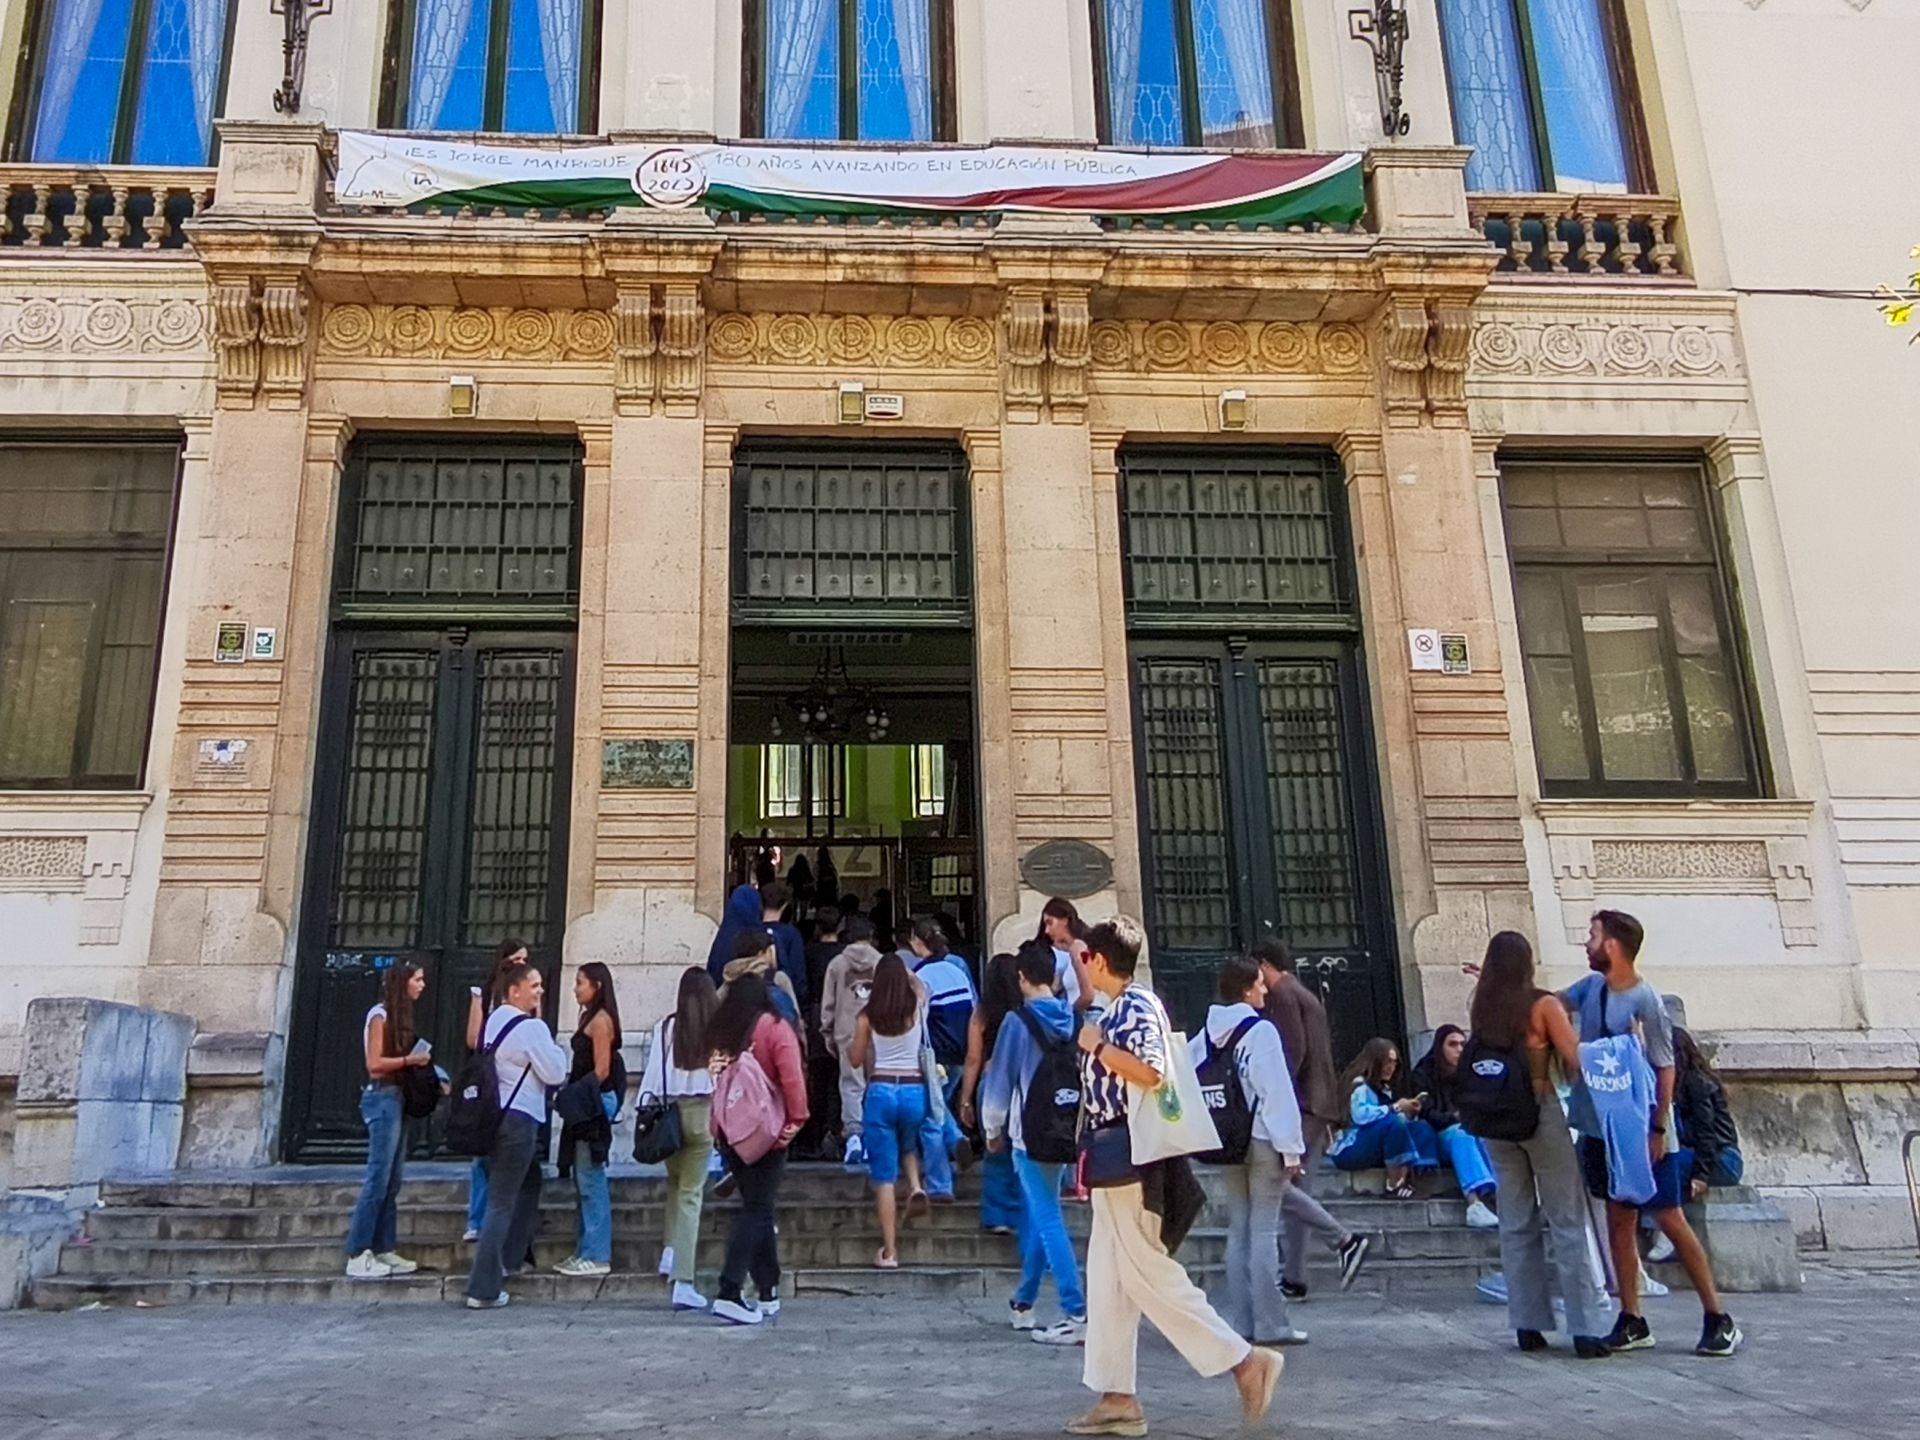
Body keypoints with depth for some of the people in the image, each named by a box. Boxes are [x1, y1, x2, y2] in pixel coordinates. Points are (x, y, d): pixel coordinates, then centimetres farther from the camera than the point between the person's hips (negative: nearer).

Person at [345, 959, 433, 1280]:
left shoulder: (401, 1015, 16)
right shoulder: (380, 1015, -9)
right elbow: (374, 1064, -15)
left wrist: (419, 1061, -2)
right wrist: (409, 1060, -18)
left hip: (398, 1099, 9)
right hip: (383, 1099, -9)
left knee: (392, 1182, 9)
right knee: (378, 1179, -9)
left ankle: (384, 1251, 13)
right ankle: (357, 1256, -5)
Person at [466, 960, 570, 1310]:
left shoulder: (493, 1020, 11)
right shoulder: (531, 1027, -14)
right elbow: (555, 1073, -11)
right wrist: (553, 1044, 2)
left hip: (495, 1115, 9)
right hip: (519, 1119, -9)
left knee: (528, 1185, 24)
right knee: (503, 1203, -4)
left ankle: (506, 1259, 29)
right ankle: (484, 1289, -2)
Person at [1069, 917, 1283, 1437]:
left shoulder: (1138, 1005, -15)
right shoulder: (1117, 1008, 13)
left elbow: (1150, 1072, -28)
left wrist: (1096, 1045, -19)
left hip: (1129, 1158, -10)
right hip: (1114, 1161, 10)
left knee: (1148, 1276, -5)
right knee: (1107, 1283, 11)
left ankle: (1245, 1360, 3)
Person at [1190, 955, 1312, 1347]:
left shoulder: (1208, 1034, 6)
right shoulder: (1261, 1032, -13)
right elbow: (1278, 1094, -16)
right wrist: (1291, 1148, -13)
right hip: (1263, 1141, -6)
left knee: (1238, 1231, 11)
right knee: (1264, 1233, -3)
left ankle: (1241, 1321, 15)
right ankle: (1271, 1324, 0)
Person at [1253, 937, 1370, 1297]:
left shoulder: (1282, 995, -6)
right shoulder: (1308, 997, 22)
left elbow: (1293, 1052, -18)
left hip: (1299, 1106, -9)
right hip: (1321, 1108, 9)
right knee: (1296, 1189, 8)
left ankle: (1346, 1241, -14)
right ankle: (1294, 1279, 8)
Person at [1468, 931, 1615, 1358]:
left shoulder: (1481, 1009, 4)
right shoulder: (1543, 1005, -7)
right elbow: (1575, 1062, -10)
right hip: (1541, 1111, -4)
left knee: (1516, 1223, 10)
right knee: (1567, 1223, 2)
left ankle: (1527, 1325, 12)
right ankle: (1584, 1329, 3)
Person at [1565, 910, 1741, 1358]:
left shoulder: (1646, 1002, -17)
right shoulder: (1592, 987, 4)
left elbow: (1665, 1069, -15)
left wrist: (1658, 1128, -17)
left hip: (1642, 1133, -7)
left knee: (1670, 1220, -1)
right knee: (1618, 1220, 9)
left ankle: (1717, 1318, 11)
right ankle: (1632, 1320, 16)